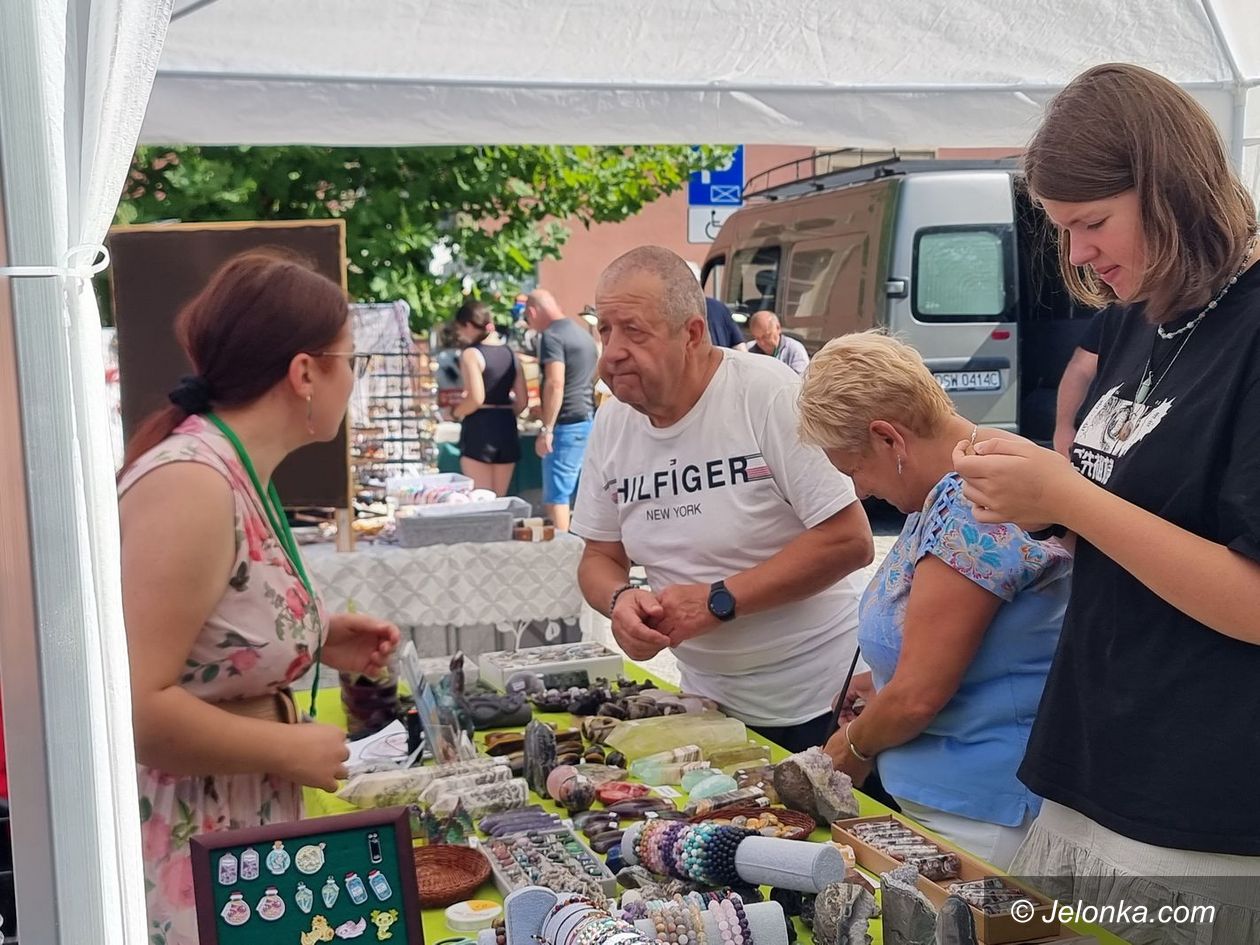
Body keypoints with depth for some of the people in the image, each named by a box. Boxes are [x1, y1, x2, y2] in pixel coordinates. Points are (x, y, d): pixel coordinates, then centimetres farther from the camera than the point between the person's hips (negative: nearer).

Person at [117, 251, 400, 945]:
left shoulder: (238, 472, 5)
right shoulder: (191, 484, -23)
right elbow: (133, 706, -28)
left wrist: (316, 640, 6)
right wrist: (293, 751, -18)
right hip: (183, 859, -9)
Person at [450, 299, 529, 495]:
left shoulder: (471, 354, -8)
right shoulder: (510, 352, 11)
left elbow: (476, 398, -19)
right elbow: (522, 401, 10)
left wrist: (456, 413, -2)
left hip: (479, 430, -6)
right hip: (507, 429, 6)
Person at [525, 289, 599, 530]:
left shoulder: (551, 336, -11)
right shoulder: (583, 333, 17)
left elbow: (555, 384, -22)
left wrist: (546, 429, -21)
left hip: (567, 424, -9)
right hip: (590, 420, 9)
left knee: (556, 497, -7)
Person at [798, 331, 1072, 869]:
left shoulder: (971, 509, -24)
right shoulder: (951, 491, 7)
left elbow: (916, 697, -21)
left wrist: (853, 746, -3)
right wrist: (883, 679, 9)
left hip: (977, 819, -9)